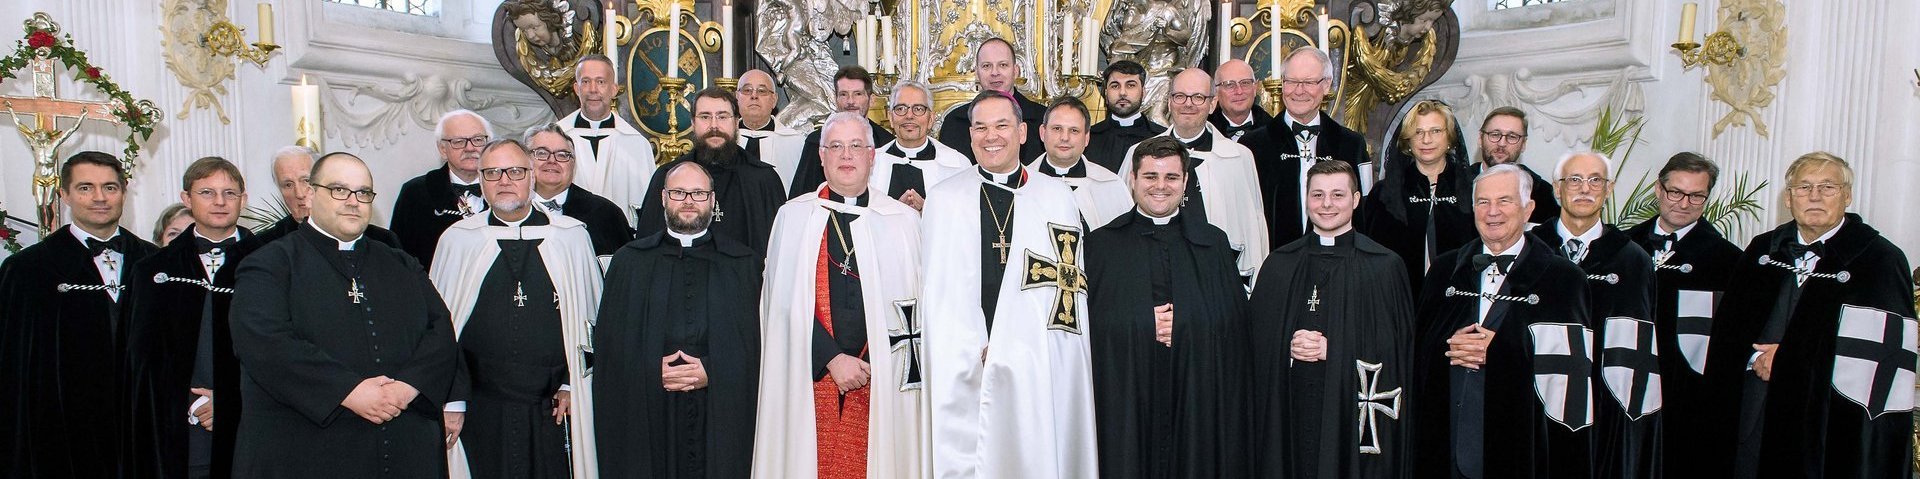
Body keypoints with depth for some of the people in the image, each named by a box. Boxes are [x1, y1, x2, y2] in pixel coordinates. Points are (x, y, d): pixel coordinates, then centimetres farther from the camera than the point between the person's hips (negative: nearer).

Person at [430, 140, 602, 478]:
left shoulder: (571, 237, 4)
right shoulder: (457, 240, 4)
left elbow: (593, 317, 7)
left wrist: (572, 384, 3)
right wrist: (451, 401, 2)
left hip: (553, 410, 0)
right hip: (481, 411, 0)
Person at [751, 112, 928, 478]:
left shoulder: (904, 221, 5)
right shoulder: (793, 217, 6)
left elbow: (917, 305, 4)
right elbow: (786, 301, 0)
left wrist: (871, 364, -6)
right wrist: (832, 359, -9)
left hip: (883, 383, 0)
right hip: (812, 379, 0)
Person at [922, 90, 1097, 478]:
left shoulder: (1057, 198, 8)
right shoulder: (943, 199, 8)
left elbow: (1069, 285, 5)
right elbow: (937, 290, 4)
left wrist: (1005, 352, -3)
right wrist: (978, 352, -7)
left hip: (1039, 372, 0)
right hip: (965, 370, 0)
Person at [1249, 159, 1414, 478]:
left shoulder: (1384, 266, 0)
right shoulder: (1280, 265, 9)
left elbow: (1395, 347, -4)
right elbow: (1258, 341, 8)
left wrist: (1333, 349, -13)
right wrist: (1287, 347, -12)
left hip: (1353, 407, -2)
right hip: (1291, 408, 2)